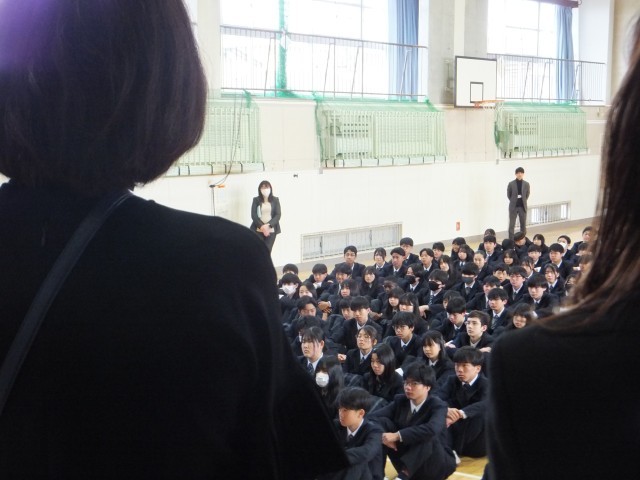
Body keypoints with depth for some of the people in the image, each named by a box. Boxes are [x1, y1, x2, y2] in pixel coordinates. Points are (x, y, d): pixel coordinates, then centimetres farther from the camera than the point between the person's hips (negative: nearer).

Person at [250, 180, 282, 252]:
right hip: (258, 230, 0)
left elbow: (278, 215, 0)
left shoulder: (275, 200, 6)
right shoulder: (256, 200, 5)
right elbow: (253, 215, -1)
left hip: (271, 230, 0)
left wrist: (268, 225, -14)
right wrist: (262, 226, -14)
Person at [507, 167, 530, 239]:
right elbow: (508, 195, 3)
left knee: (523, 224, 8)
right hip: (513, 207, -2)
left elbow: (527, 195, 8)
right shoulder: (511, 184, -7)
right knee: (511, 225, 0)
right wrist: (513, 201, 6)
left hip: (522, 207, 2)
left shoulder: (526, 184, -2)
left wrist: (523, 201, 6)